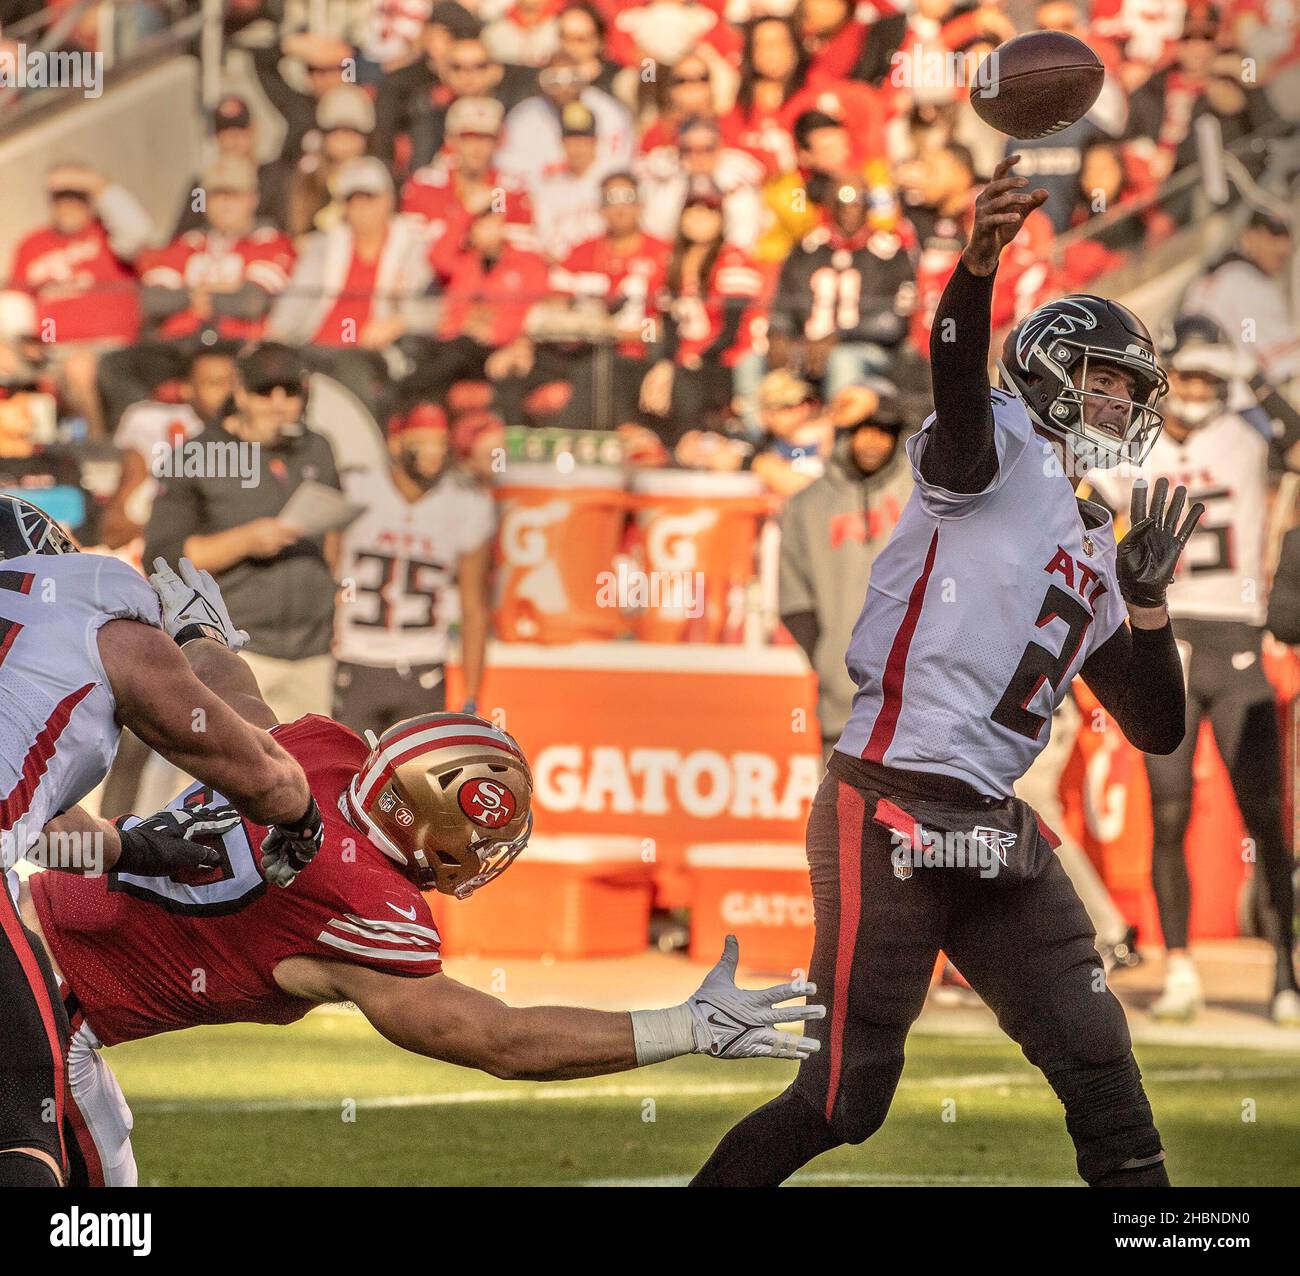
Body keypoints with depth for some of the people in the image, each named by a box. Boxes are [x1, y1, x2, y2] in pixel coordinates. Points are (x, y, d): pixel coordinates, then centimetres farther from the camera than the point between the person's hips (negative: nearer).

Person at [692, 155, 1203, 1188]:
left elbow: (1157, 731, 23)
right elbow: (959, 384, -26)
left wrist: (1148, 601, 7)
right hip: (892, 811, -8)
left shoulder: (1096, 555, 22)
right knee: (843, 1101, -6)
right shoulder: (1004, 454, -1)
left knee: (1099, 1064, 8)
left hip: (992, 830, 8)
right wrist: (979, 266, -46)